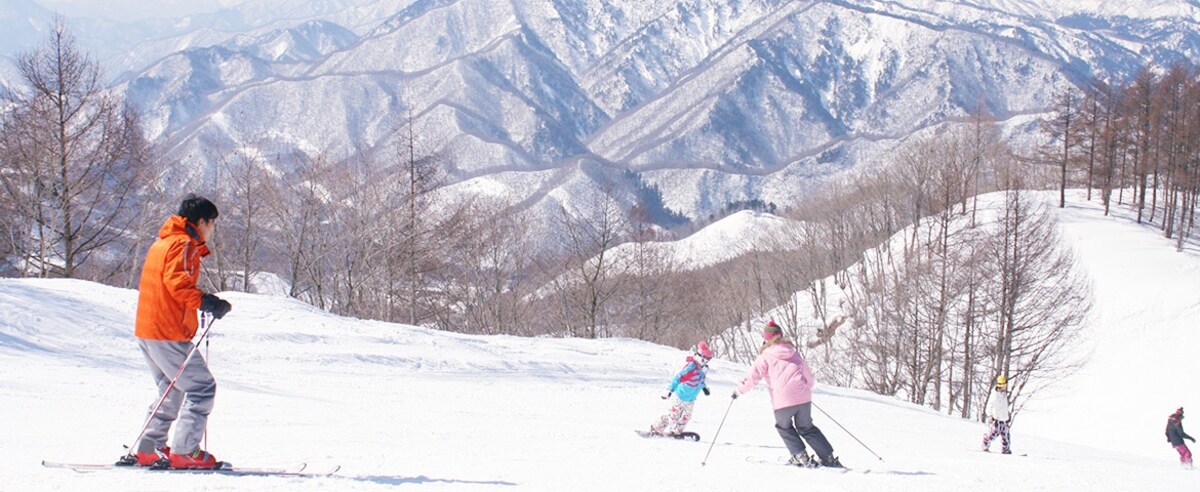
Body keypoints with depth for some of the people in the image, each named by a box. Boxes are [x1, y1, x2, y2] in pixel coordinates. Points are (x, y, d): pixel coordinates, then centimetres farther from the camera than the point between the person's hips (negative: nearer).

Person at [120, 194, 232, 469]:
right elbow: (177, 282, -23)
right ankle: (184, 452, -9)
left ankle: (147, 451, 17)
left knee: (173, 391, 19)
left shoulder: (162, 243, 20)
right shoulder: (183, 244, -9)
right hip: (168, 333, -10)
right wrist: (206, 302, -26)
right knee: (202, 387, -5)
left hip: (146, 331, 10)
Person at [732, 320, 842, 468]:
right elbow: (806, 371, 23)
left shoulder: (766, 357, 2)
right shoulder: (792, 351, 16)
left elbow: (753, 376, -2)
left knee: (784, 426, 22)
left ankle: (801, 456, 9)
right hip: (804, 397, 4)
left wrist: (739, 390, 13)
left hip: (784, 400, -4)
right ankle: (829, 458, 14)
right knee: (806, 428, 21)